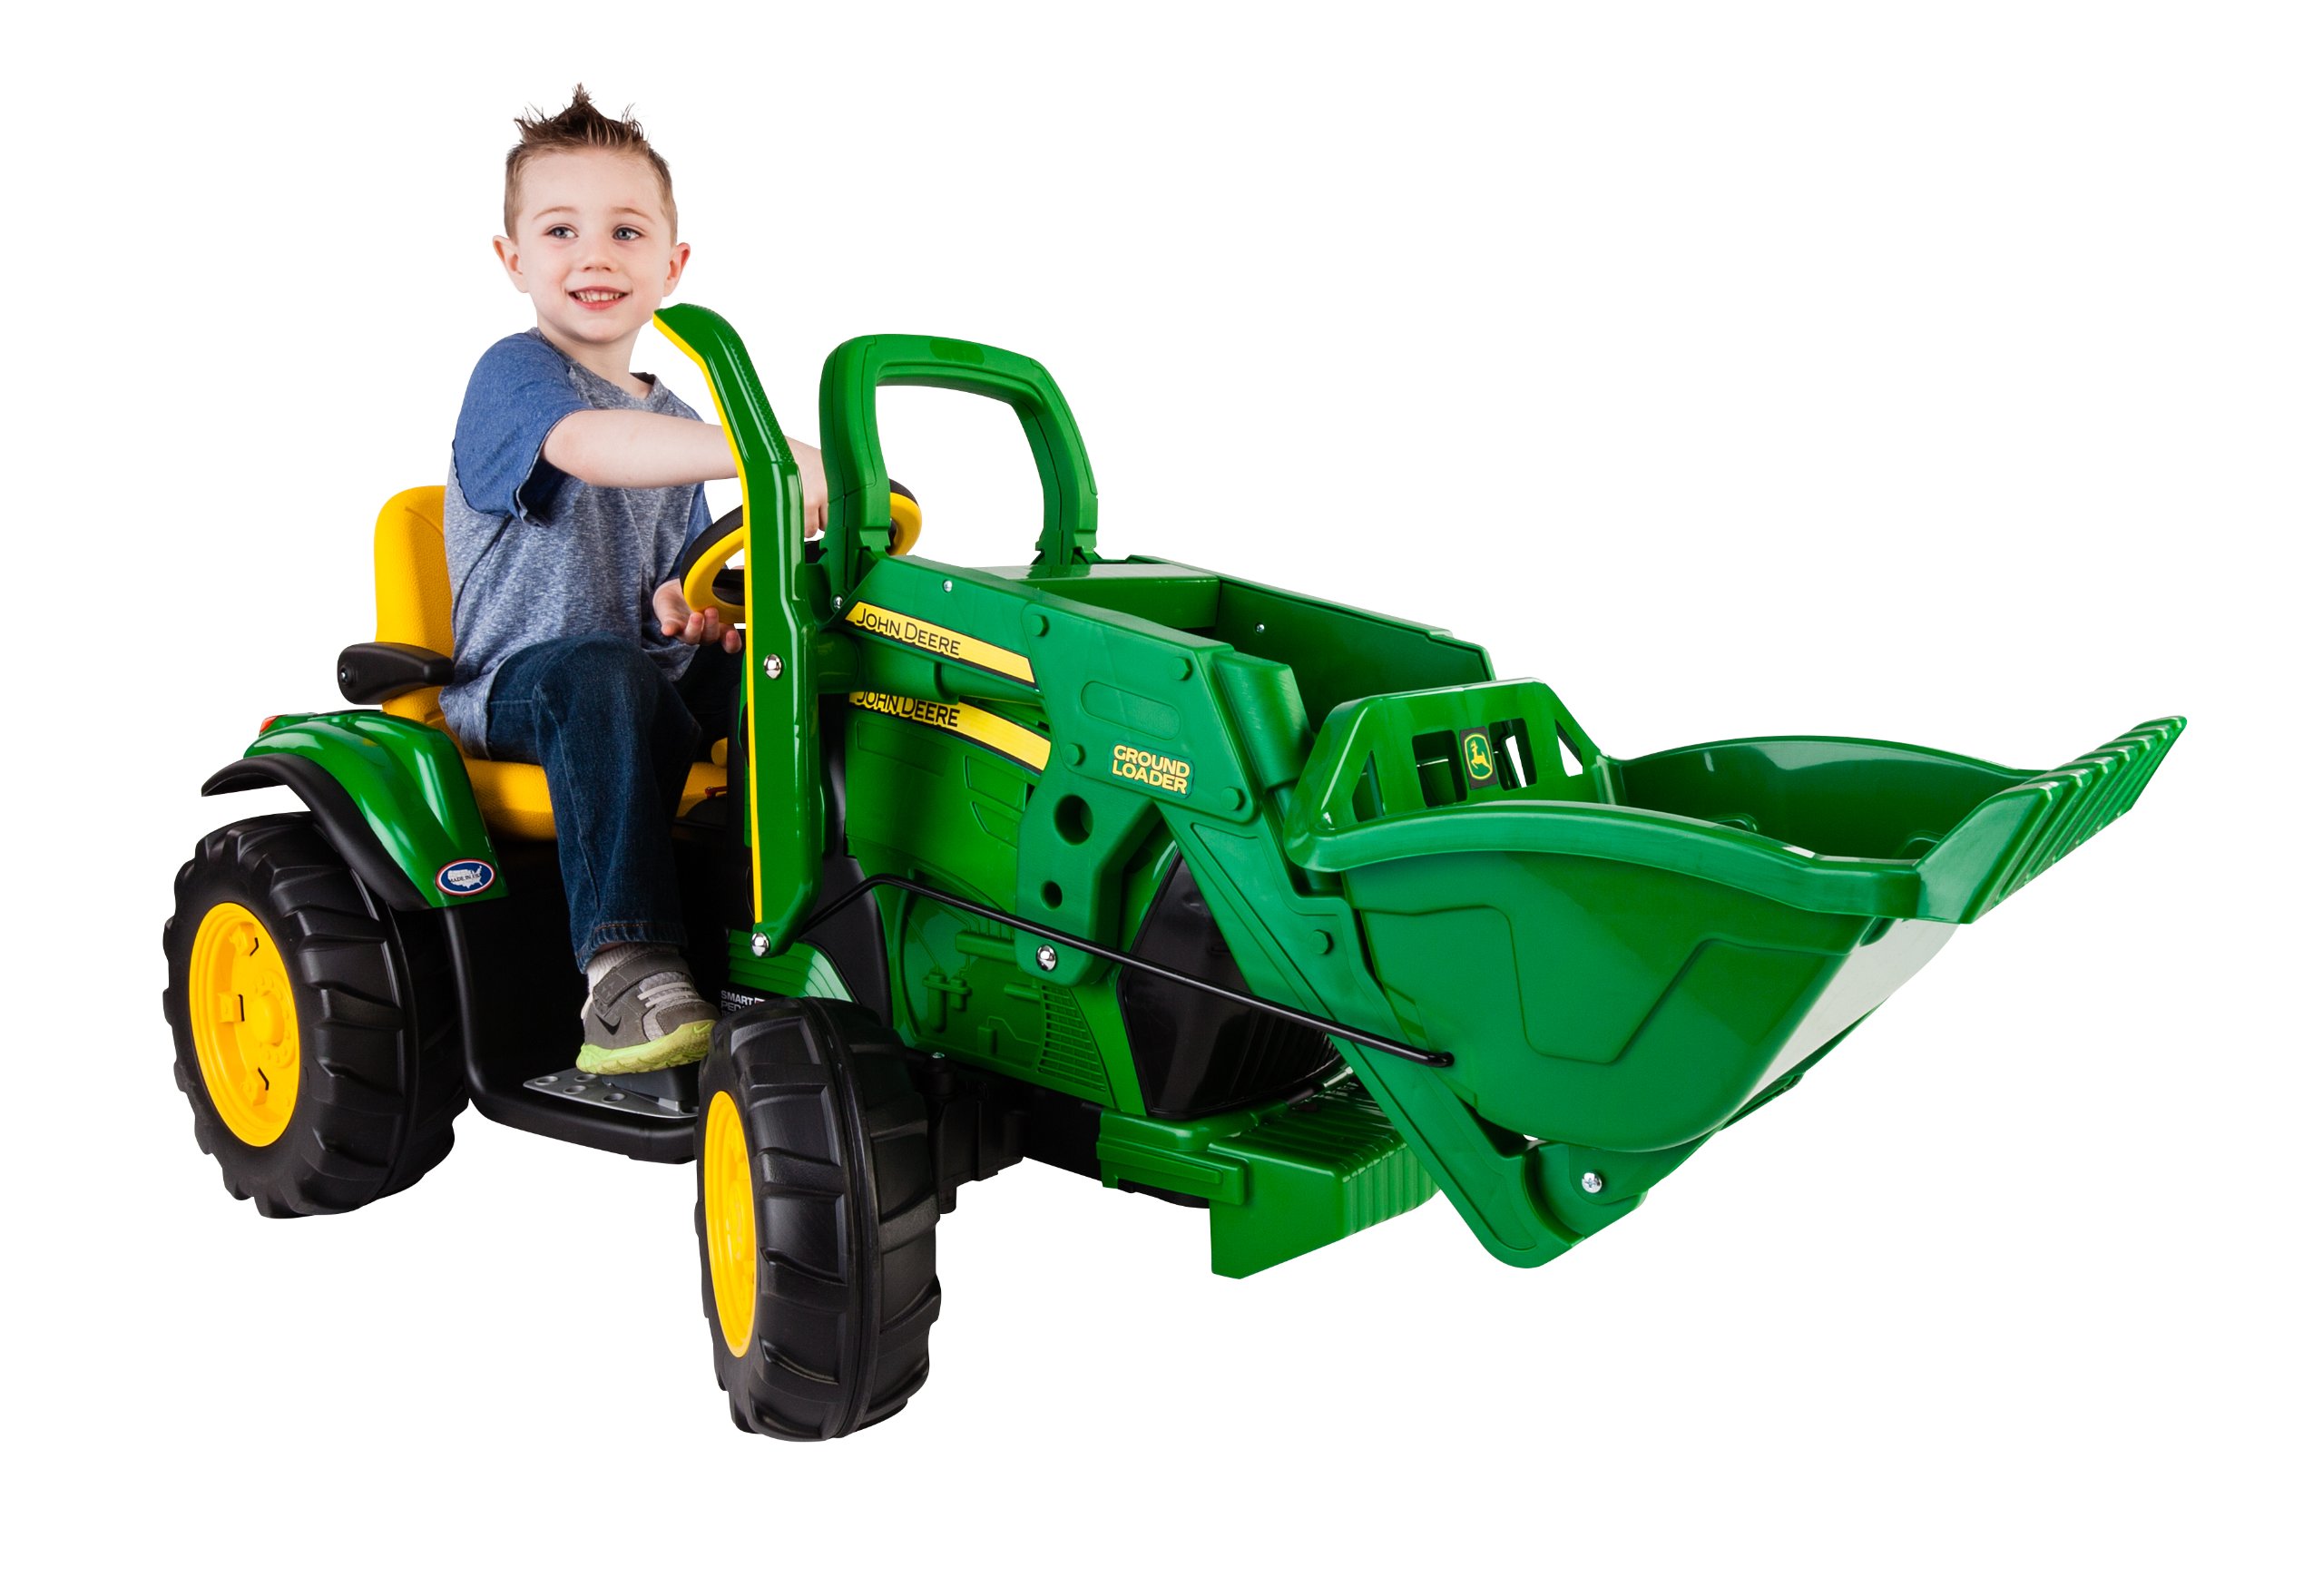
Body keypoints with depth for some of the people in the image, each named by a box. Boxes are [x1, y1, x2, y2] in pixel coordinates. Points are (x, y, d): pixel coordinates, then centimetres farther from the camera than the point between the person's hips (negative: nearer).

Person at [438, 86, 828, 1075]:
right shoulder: (513, 374, -6)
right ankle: (627, 972, -47)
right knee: (605, 673, -39)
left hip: (655, 688, 6)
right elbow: (585, 443, -31)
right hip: (514, 686, -6)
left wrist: (690, 606, -1)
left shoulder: (673, 421, 19)